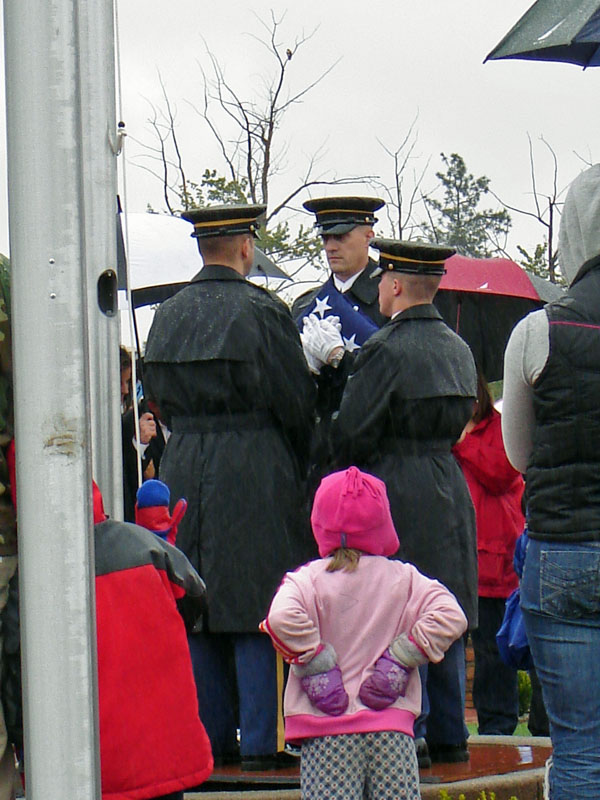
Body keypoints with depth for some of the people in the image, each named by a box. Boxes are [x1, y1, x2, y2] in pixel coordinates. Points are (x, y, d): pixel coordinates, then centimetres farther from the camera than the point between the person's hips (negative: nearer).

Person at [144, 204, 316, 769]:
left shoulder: (168, 314, 8)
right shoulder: (261, 311, -10)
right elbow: (296, 404, -7)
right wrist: (298, 466, 9)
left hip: (183, 471, 6)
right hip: (255, 476, -5)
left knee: (197, 612, 10)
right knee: (256, 612, -1)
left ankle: (208, 738, 14)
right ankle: (260, 741, 0)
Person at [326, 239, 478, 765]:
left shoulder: (387, 349, -14)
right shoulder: (458, 348, 10)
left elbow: (351, 433, -13)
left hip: (397, 492, -8)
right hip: (451, 489, 8)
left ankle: (407, 736, -2)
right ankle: (449, 735, 16)